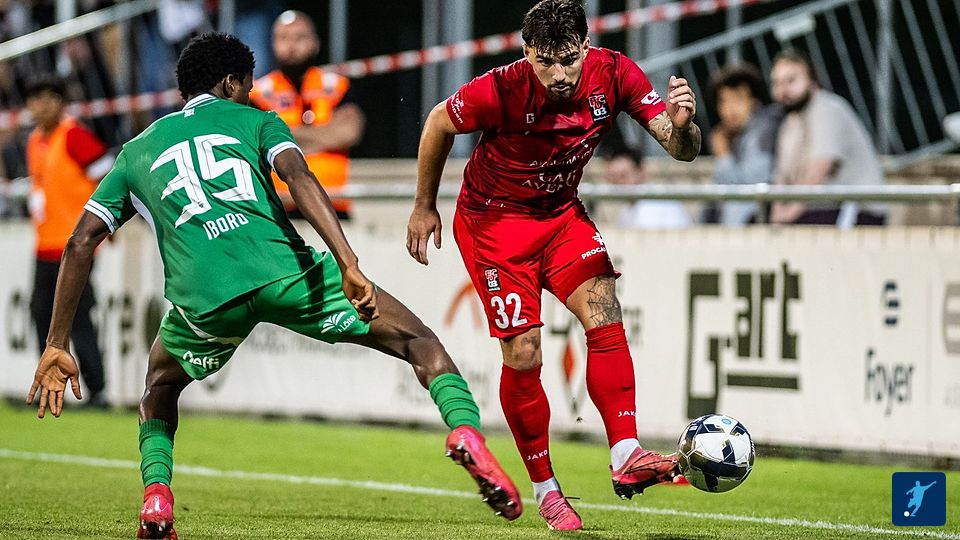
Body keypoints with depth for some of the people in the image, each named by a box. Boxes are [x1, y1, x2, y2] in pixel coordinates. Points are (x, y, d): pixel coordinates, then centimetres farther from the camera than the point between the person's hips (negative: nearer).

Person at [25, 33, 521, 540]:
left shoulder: (137, 151, 29)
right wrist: (350, 266, -12)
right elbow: (298, 178, -1)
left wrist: (57, 346, 22)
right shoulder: (253, 121, 21)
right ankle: (465, 429, -15)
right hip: (284, 270, -2)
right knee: (420, 341, 12)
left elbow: (80, 244, 21)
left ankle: (156, 496, 11)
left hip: (201, 298, 2)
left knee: (160, 387, 34)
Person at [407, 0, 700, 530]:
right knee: (523, 356, -10)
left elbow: (682, 151, -18)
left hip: (561, 213, 4)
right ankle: (544, 490, 5)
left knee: (605, 313, -19)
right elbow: (438, 124, -8)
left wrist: (681, 125, -43)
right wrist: (424, 207, 2)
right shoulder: (501, 90, -28)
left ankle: (625, 456, -23)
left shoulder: (614, 74, -19)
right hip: (492, 220, -3)